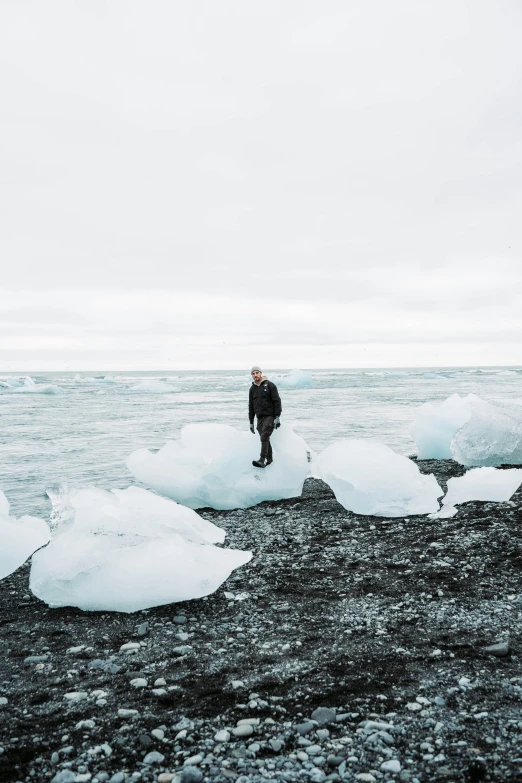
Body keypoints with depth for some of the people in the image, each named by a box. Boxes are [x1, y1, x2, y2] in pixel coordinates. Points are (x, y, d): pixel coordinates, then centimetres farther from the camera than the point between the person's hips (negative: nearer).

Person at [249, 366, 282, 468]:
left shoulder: (270, 385, -3)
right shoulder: (252, 389, 13)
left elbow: (277, 401, -7)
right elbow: (251, 406, 18)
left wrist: (277, 417, -14)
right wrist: (251, 422, 15)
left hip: (270, 416, -6)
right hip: (260, 418, 6)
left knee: (264, 437, -16)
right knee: (264, 439, 6)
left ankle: (262, 460, -22)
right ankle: (269, 459, 17)